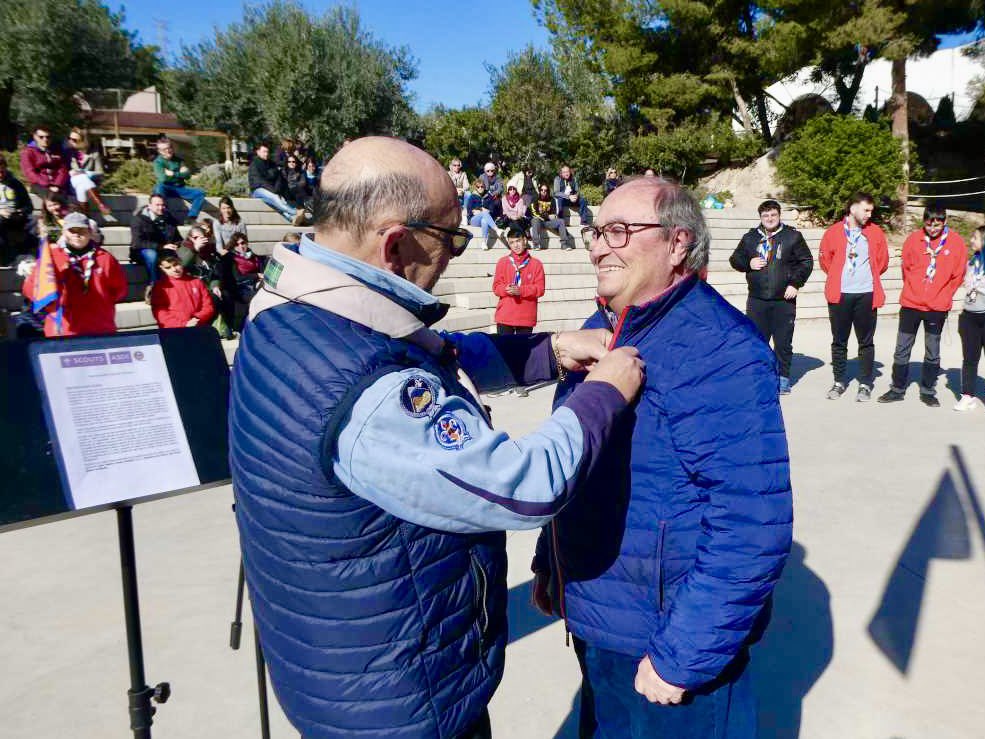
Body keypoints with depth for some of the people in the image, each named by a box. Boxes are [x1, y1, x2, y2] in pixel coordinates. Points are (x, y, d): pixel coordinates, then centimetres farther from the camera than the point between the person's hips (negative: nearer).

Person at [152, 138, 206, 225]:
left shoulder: (178, 160, 11)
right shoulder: (158, 162, -2)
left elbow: (188, 175, 0)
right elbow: (163, 178, -17)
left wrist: (173, 174, -11)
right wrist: (180, 174, -8)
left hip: (180, 188, 4)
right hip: (167, 188, -4)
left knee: (200, 193, -16)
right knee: (159, 188, -38)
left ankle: (191, 218, -21)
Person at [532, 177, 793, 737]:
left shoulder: (719, 351, -23)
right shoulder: (599, 330, 4)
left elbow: (753, 527, -25)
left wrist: (682, 658, -22)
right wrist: (549, 561, 14)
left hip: (667, 644, -7)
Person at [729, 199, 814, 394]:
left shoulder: (793, 236, 4)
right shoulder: (750, 238, 10)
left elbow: (807, 261, 5)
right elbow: (735, 259, 16)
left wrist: (795, 283, -5)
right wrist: (748, 264, -5)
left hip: (784, 299, -1)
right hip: (756, 300, 2)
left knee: (783, 342, 2)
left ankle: (783, 378, 13)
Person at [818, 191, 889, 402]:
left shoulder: (876, 233, 5)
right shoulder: (833, 232, 1)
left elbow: (882, 261, 12)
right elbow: (825, 259, 8)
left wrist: (868, 275, 11)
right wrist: (838, 277, 9)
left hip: (866, 294, 1)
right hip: (839, 295, 0)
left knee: (866, 342, 5)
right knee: (839, 341, 8)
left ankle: (865, 385, 14)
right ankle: (839, 382, 20)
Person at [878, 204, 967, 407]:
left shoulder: (956, 242, -5)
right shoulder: (914, 239, -4)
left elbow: (957, 274, 2)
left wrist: (943, 297, 2)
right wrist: (913, 292, 7)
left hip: (937, 307, -1)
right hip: (911, 304, 1)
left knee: (933, 353, 9)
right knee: (902, 350, 7)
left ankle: (928, 391, 20)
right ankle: (897, 389, 18)